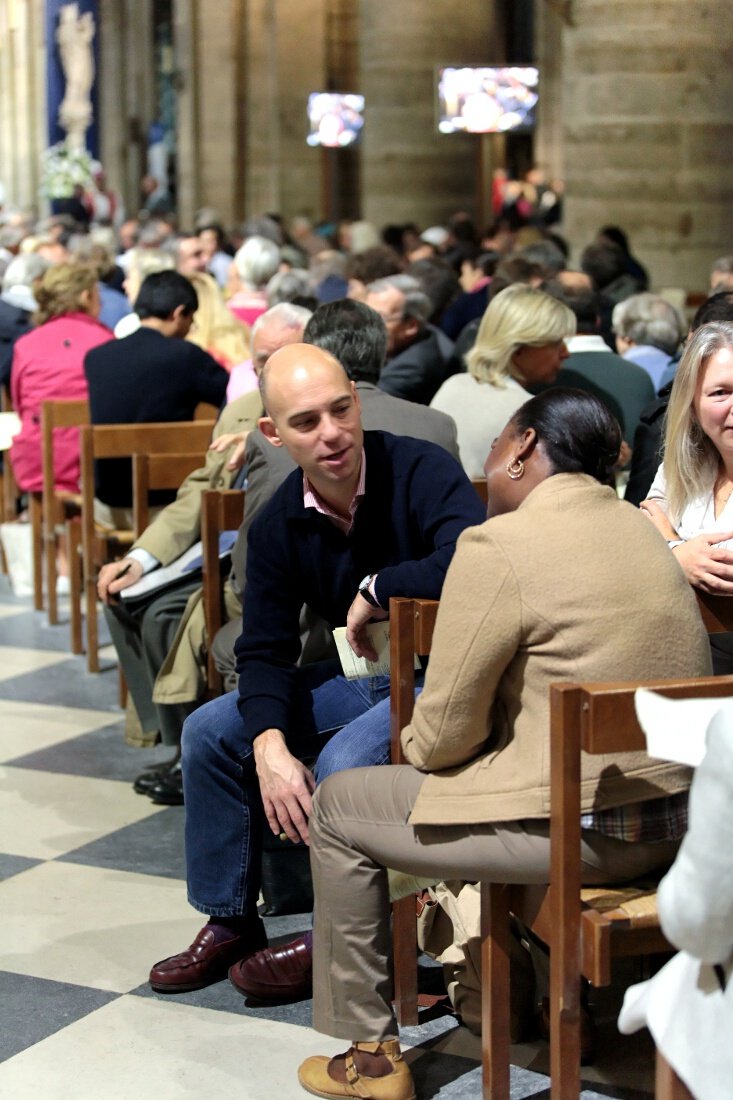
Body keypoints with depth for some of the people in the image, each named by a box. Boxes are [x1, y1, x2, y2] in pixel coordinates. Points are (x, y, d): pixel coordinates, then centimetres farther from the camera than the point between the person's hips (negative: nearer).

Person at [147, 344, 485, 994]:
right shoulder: (279, 525, -3)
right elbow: (265, 649, -1)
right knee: (211, 732, 2)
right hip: (360, 674, 7)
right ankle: (230, 922, 16)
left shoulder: (421, 471, -23)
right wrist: (270, 746, -20)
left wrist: (376, 589, -27)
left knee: (344, 761, -31)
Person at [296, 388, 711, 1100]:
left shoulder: (500, 547, -15)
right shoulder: (640, 532, 11)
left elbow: (444, 734, -12)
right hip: (678, 818, 9)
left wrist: (416, 743, 11)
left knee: (339, 808, 11)